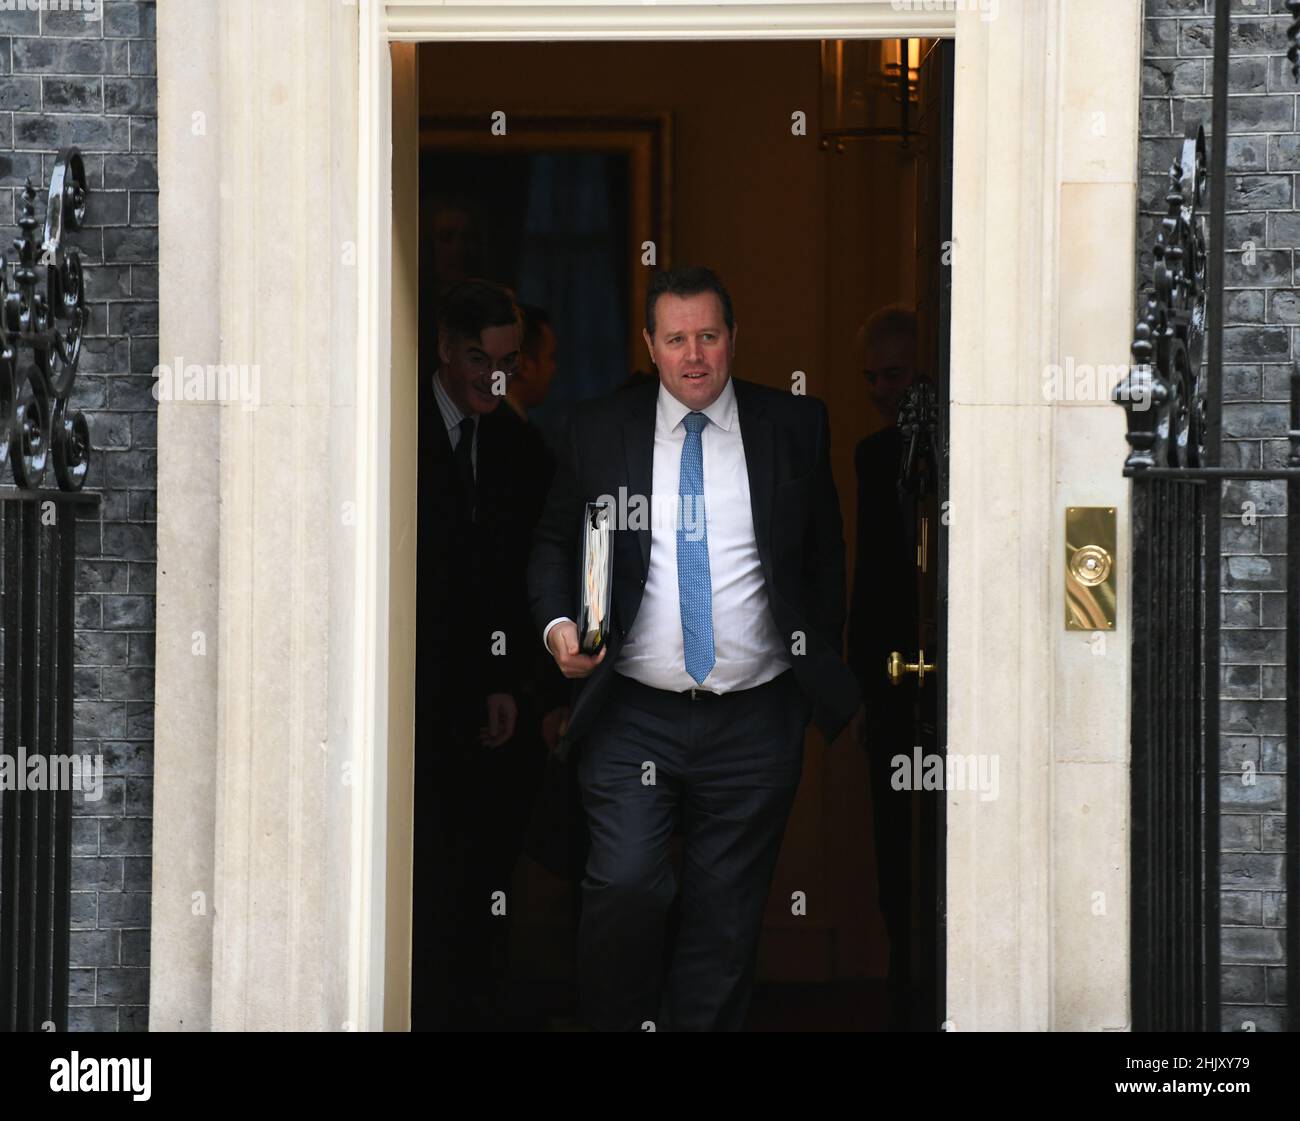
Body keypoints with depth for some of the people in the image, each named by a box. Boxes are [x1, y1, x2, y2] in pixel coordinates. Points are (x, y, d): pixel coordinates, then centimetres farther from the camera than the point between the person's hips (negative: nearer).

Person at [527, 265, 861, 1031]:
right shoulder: (600, 430, 5)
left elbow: (827, 554, 12)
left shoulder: (795, 428, 5)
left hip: (754, 723, 1)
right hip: (633, 718, 0)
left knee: (726, 922, 4)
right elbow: (555, 541, 12)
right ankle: (618, 1025, 5)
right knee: (625, 888, -15)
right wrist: (558, 623, -7)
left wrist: (821, 667, 8)